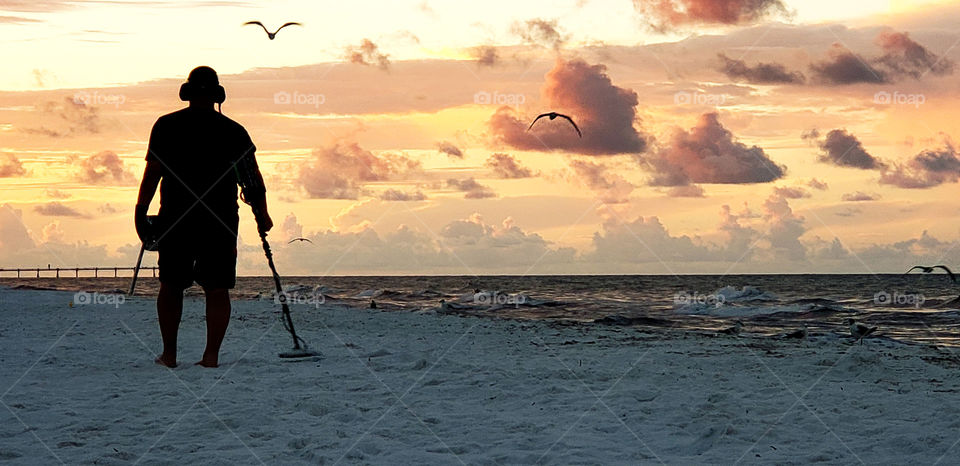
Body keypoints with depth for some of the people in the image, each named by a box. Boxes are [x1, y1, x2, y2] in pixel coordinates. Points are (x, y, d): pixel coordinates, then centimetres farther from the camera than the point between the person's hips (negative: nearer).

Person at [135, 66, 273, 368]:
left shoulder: (166, 126, 1)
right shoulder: (234, 131, 4)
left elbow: (152, 173, -5)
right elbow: (253, 179, 6)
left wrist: (140, 213, -1)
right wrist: (262, 217, 17)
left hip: (175, 219, 0)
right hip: (221, 221, 0)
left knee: (171, 285, 13)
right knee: (217, 289, 4)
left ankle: (169, 354, 12)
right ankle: (211, 354, -5)